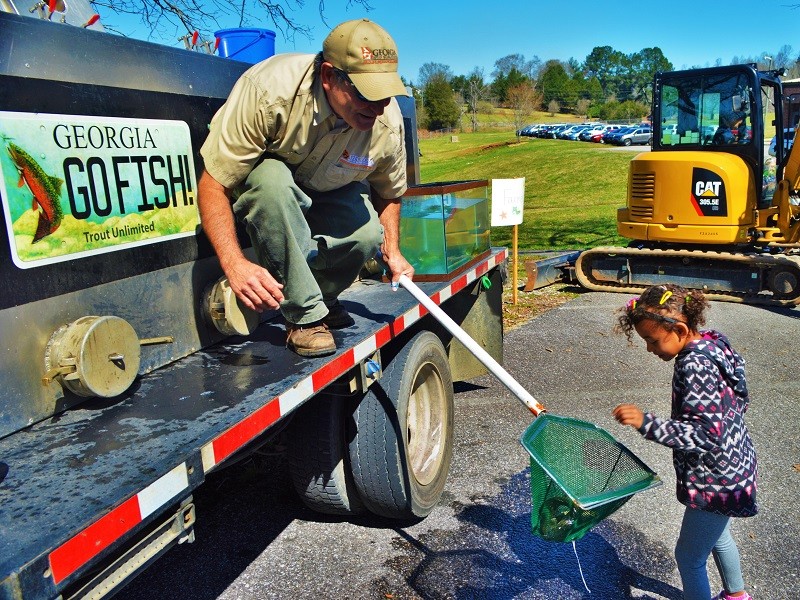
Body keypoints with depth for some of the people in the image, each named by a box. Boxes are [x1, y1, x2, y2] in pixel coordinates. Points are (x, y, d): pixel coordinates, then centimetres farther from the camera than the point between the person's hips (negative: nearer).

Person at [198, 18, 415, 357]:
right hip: (254, 188, -2)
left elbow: (389, 193, 1)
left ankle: (320, 297, 6)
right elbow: (213, 185, -33)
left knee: (367, 235, -28)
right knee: (272, 177, -39)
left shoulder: (388, 123, -21)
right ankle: (305, 316, -23)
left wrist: (392, 252, -11)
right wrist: (234, 263, -45)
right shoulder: (268, 90, -35)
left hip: (329, 195, 3)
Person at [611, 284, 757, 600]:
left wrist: (647, 424, -40)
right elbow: (739, 401, 11)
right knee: (716, 534, 32)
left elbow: (706, 435, -34)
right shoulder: (713, 343, -2)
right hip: (733, 464, 10)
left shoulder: (695, 366, -31)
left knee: (689, 557, 7)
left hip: (717, 479, -10)